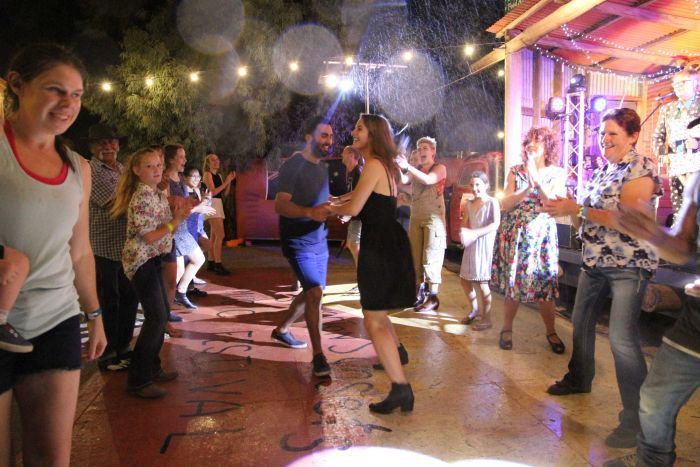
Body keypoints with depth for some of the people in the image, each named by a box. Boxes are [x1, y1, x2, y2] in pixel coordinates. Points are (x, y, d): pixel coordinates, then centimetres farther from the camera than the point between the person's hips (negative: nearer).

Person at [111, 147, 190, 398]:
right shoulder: (142, 197, -18)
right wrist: (176, 221, -17)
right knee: (156, 318, -10)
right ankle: (138, 380, -1)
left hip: (153, 260, 10)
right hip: (141, 262, -10)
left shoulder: (158, 193, 10)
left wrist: (177, 214, -2)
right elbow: (149, 237, -20)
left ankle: (152, 367, 28)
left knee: (162, 312, 15)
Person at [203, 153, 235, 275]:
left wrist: (229, 181, 3)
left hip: (219, 205, 9)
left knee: (214, 236, 11)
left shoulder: (219, 175, 17)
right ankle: (218, 265, -16)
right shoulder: (207, 174, -6)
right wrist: (226, 182, -12)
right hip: (212, 204, -9)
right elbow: (213, 192, -16)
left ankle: (211, 263, 17)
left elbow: (225, 194, 13)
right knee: (220, 235, -15)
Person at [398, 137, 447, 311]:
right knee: (415, 256, 4)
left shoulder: (440, 168, 1)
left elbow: (428, 180, -19)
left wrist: (407, 166, -27)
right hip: (415, 217, 5)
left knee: (431, 258, -6)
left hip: (433, 217, -5)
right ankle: (419, 293, 11)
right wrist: (398, 167, -21)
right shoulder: (416, 169, 15)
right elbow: (403, 180, -3)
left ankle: (433, 297, -3)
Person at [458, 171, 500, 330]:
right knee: (465, 279, 11)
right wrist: (463, 233, -10)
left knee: (481, 281, -5)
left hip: (485, 244, -7)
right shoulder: (468, 204, 12)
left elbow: (496, 224, -17)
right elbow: (465, 224, 13)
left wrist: (475, 233, -25)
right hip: (472, 245, 7)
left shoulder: (492, 202, -7)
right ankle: (476, 310, 31)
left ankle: (486, 319, 6)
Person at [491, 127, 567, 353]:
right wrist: (527, 188, -17)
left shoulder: (557, 173, 2)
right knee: (512, 282, 6)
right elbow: (504, 204, -5)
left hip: (541, 235, -1)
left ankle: (550, 331, 18)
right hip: (513, 234, 1)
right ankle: (507, 329, 19)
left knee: (545, 284, 0)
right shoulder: (515, 171, 4)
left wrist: (537, 180, -18)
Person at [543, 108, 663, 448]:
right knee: (581, 321, 18)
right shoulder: (602, 171, 12)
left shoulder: (641, 168, -12)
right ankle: (579, 379, 40)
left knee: (622, 338, -14)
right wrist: (566, 209, -7)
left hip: (628, 265, -8)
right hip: (595, 261, 9)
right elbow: (586, 218, 13)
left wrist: (577, 208, -24)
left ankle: (637, 418, -3)